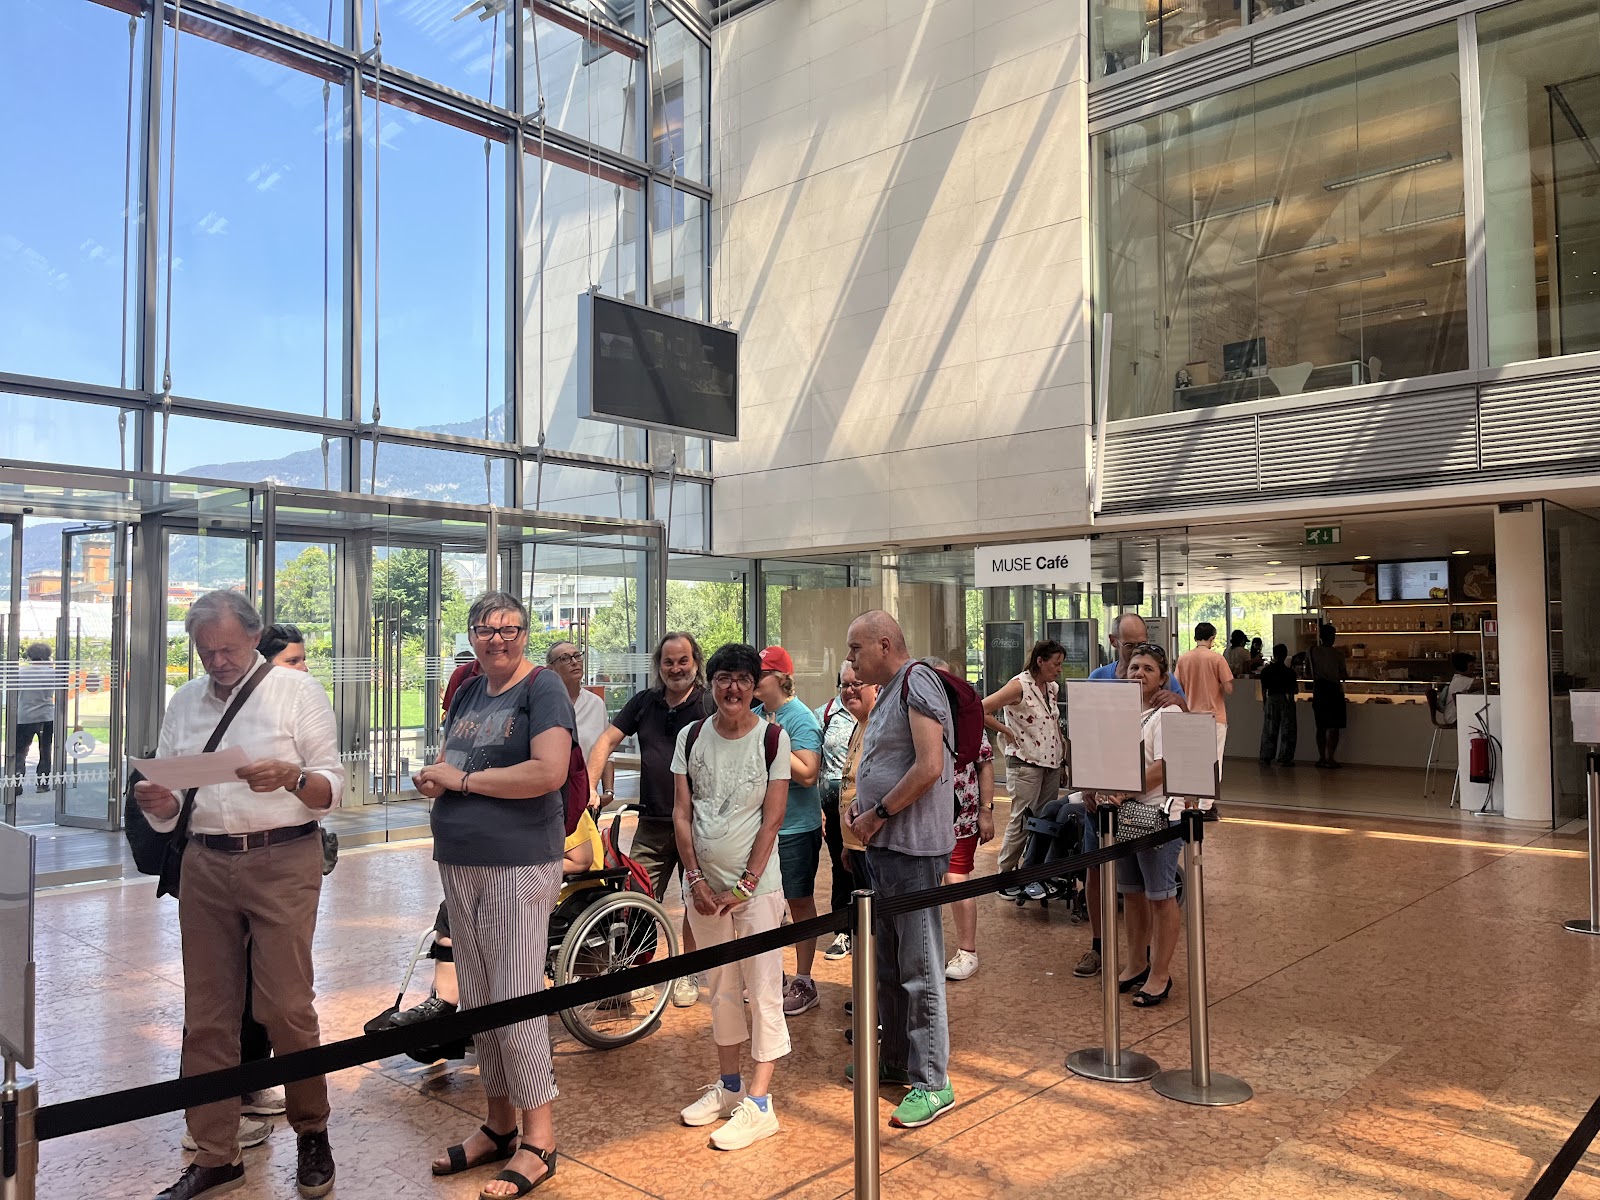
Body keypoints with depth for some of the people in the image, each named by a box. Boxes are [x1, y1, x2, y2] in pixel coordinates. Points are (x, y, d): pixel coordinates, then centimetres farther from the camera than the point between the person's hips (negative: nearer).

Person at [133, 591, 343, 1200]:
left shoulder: (297, 691, 1)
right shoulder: (184, 702, 14)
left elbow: (332, 784, -3)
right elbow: (169, 808, 14)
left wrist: (290, 777, -23)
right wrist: (156, 802, -9)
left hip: (282, 860, -4)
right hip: (205, 864, 4)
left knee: (286, 1008, -3)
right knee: (206, 1015, 8)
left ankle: (311, 1133, 17)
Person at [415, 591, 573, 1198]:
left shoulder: (543, 688, -9)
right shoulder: (467, 693, 13)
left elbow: (549, 771, -21)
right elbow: (442, 767, 20)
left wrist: (463, 778, -14)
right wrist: (433, 778, -5)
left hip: (520, 866, -8)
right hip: (459, 864, 8)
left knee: (517, 1001, -4)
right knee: (476, 1001, 14)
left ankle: (537, 1143, 9)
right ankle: (499, 1124, 29)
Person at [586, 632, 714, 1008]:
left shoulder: (710, 706, -4)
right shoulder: (644, 702, 7)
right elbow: (607, 741, 6)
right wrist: (589, 787, -7)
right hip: (652, 823, 3)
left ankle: (687, 974, 26)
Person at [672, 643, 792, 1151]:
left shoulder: (772, 738, -6)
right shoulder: (691, 736, 3)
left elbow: (772, 818, -8)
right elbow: (681, 812, 4)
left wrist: (746, 885, -11)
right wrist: (695, 877, -4)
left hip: (756, 884, -4)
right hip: (703, 884, 4)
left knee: (763, 990, -3)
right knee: (721, 989, 14)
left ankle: (759, 1103, 5)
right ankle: (729, 1085, 28)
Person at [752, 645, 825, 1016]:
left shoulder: (801, 719, -16)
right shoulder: (757, 714, 6)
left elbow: (808, 774, -24)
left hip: (796, 828, -7)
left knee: (800, 903, 5)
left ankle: (804, 983, 16)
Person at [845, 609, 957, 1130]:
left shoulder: (917, 681, -13)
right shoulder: (888, 692, 17)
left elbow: (929, 767, -22)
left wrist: (879, 814, -14)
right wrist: (861, 809, 7)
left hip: (913, 849, -10)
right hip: (883, 846, 10)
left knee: (920, 968, -2)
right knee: (888, 963, 18)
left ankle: (932, 1082, 7)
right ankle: (896, 1061, 32)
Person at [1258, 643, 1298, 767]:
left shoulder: (1266, 670, -1)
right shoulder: (1289, 671, -8)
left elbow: (1264, 689, 4)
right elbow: (1295, 690, -4)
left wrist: (1264, 703, 14)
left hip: (1271, 700, 2)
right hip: (1286, 700, -2)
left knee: (1269, 730, 8)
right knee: (1287, 730, 3)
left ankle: (1266, 758, 9)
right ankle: (1284, 758, 1)